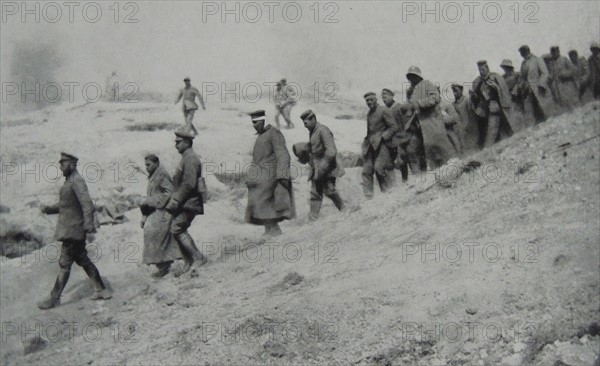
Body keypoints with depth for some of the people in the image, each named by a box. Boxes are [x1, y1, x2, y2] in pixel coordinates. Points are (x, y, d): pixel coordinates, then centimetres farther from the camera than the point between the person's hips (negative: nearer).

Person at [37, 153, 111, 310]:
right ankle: (102, 290, 21)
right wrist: (48, 209, 5)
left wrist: (90, 229, -26)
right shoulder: (69, 182, 14)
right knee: (82, 260, 15)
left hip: (72, 231, -10)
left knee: (64, 264, -3)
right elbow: (63, 205, 22)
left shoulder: (77, 182, -16)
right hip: (70, 230, 10)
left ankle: (54, 298, 4)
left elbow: (88, 206, -23)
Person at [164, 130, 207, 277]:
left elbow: (189, 184, -23)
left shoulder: (190, 159, -14)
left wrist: (175, 201, -20)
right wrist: (173, 200, 17)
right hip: (184, 204, 10)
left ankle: (198, 257, -12)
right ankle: (188, 263, 13)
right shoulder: (186, 159, 19)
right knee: (179, 231, 9)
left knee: (176, 229, -15)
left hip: (189, 203, -10)